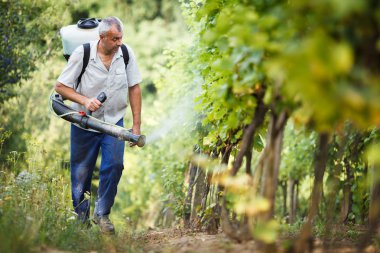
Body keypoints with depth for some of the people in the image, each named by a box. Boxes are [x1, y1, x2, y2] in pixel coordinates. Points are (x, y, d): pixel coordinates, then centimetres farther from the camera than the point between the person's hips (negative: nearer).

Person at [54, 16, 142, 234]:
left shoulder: (126, 53, -8)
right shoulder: (82, 54, -15)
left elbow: (134, 88, 0)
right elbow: (60, 87, -9)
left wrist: (137, 125, -2)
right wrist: (85, 101, -24)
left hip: (114, 121, 2)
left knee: (114, 165, -15)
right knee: (81, 173, 6)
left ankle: (102, 214, 2)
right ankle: (81, 218, 26)